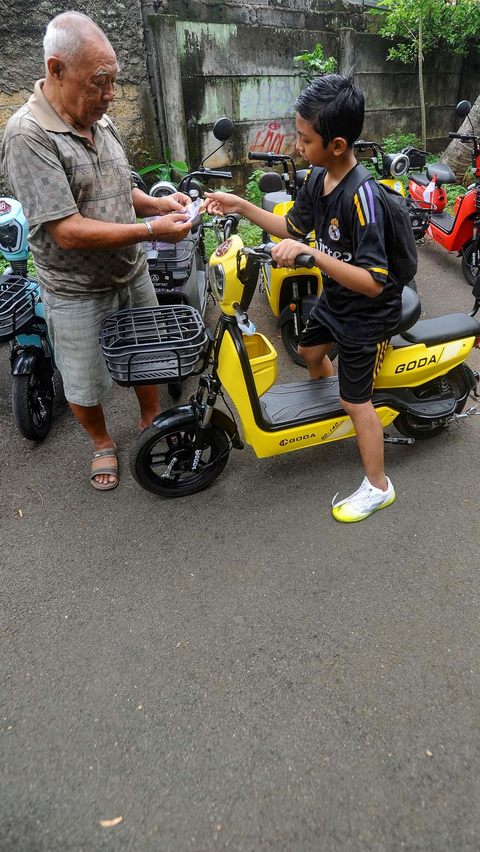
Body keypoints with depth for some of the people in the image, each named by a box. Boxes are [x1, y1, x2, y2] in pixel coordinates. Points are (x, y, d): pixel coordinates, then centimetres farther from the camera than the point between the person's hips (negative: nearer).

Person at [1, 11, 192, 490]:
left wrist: (158, 203, -3)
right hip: (78, 293, -7)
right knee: (85, 384, 10)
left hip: (132, 275, 7)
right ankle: (102, 443, 37)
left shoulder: (100, 122, 4)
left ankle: (151, 422, 46)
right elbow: (68, 232, -27)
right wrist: (151, 230, -25)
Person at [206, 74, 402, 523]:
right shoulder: (317, 178, -4)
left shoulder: (362, 196, -31)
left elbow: (372, 282, -36)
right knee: (309, 350, 28)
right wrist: (241, 206, 1)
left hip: (368, 313, -8)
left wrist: (311, 253, -40)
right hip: (334, 298, 9)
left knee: (355, 399, 0)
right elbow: (294, 226, 11)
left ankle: (378, 486, 20)